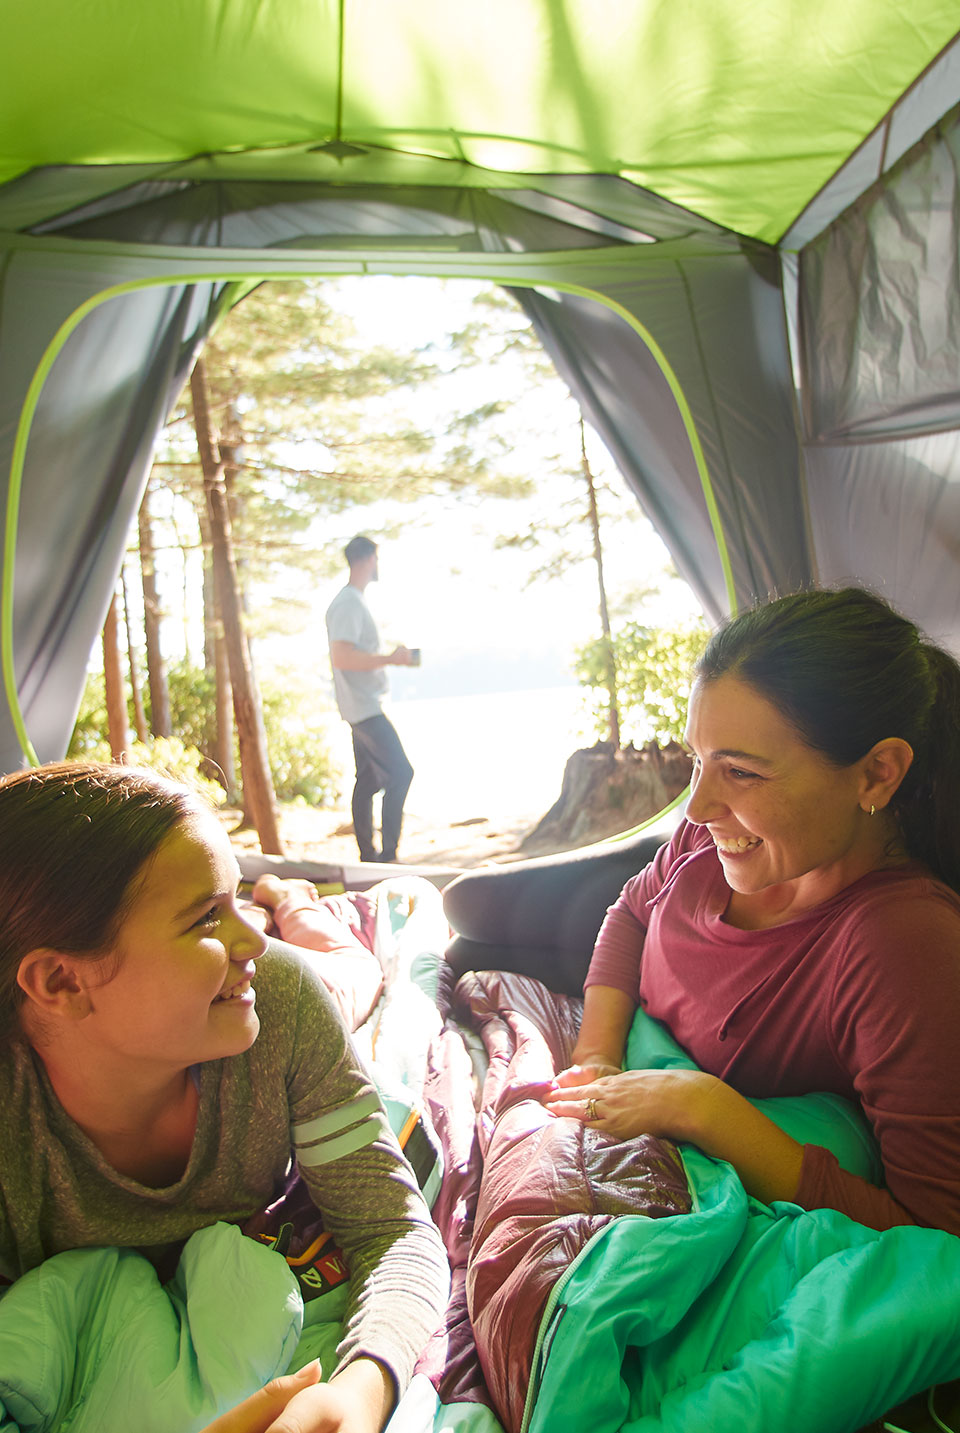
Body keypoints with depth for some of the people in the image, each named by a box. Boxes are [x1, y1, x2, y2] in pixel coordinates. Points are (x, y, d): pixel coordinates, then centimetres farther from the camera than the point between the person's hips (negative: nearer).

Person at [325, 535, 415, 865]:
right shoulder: (348, 603, -15)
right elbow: (342, 657, -24)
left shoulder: (354, 601, 17)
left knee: (368, 779, 11)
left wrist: (390, 658, 19)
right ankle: (387, 853, -9)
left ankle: (368, 855, 17)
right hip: (364, 708, -10)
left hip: (365, 706, 10)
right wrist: (391, 658, -20)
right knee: (400, 772, -12)